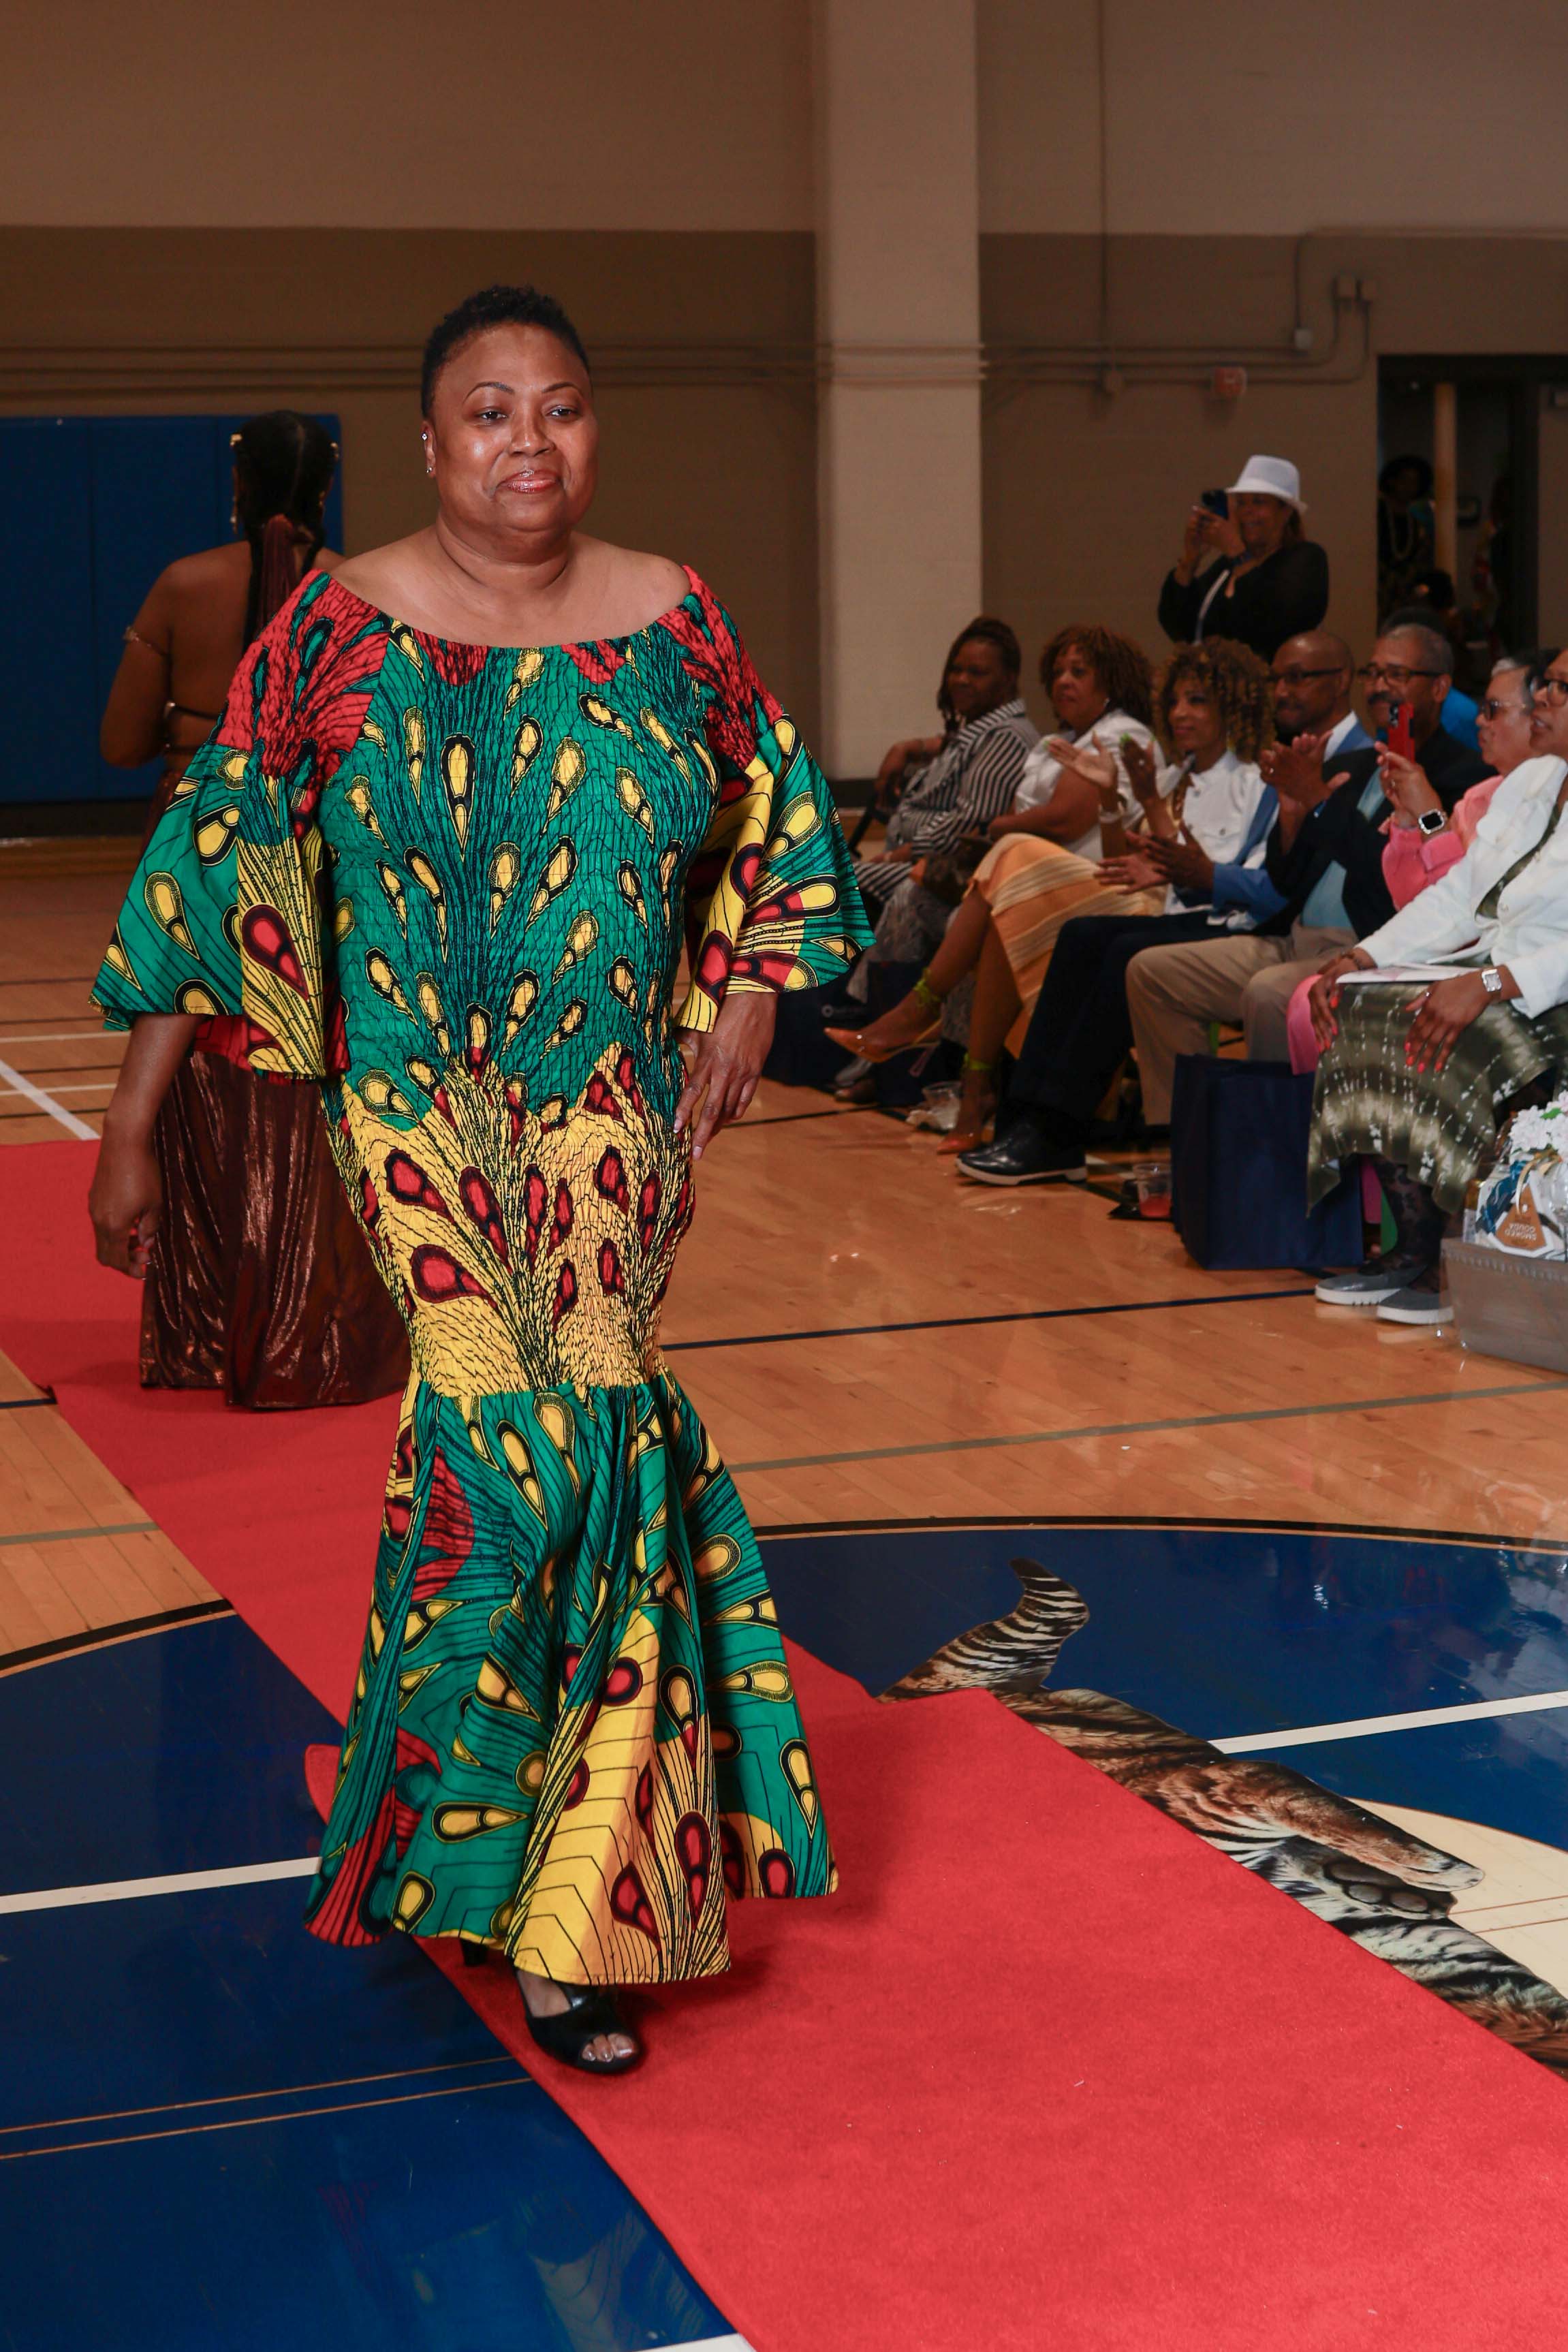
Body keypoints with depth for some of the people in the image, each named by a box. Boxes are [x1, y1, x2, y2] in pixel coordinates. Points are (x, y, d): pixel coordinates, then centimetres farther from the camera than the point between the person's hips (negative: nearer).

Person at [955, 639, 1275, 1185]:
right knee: (1083, 934, -15)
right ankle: (1035, 1118, -25)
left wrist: (1205, 877, -28)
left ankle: (1057, 1139, -29)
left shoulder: (1258, 784, -5)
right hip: (1187, 922, 8)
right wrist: (1163, 870, 1)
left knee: (1129, 951, -29)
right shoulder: (1186, 783, 21)